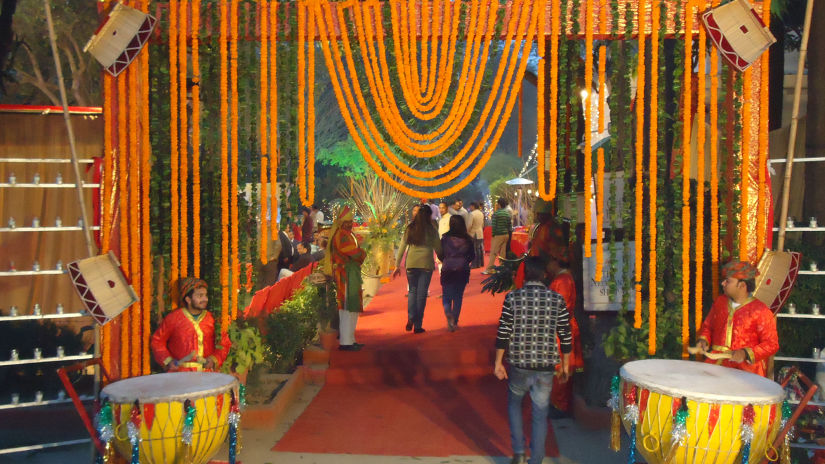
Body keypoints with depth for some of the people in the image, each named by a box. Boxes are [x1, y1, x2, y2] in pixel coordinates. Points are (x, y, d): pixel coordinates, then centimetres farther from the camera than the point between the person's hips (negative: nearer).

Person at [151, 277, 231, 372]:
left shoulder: (212, 319, 9)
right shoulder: (173, 318, 5)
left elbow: (224, 344, 14)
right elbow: (157, 340, 14)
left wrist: (214, 359, -3)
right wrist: (167, 361, 1)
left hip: (207, 372, 2)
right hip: (180, 371, -2)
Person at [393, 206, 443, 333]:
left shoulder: (409, 229, 5)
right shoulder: (431, 230, -1)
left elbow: (402, 248, 6)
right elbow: (438, 248, 2)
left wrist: (397, 266, 10)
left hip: (411, 264, 2)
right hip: (426, 264, -2)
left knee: (412, 291, 15)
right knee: (422, 293, 4)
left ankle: (410, 318, -5)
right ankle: (418, 325, 6)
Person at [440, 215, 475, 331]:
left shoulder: (445, 238, -7)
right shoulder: (468, 239, -3)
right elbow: (472, 256, 4)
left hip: (447, 271, -1)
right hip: (463, 271, 1)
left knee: (446, 296, 9)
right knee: (458, 297, 14)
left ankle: (448, 314, -19)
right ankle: (454, 322, 16)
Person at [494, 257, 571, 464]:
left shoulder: (512, 297, -7)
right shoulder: (557, 299, -3)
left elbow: (503, 333, -6)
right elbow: (565, 335, 0)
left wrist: (498, 362, 2)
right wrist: (565, 364, 12)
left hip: (518, 364, 0)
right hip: (545, 366, 1)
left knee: (514, 403, 22)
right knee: (540, 414, 11)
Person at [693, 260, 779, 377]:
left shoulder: (761, 311, -4)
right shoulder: (720, 302, 13)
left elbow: (771, 345, -5)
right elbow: (707, 326, 26)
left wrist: (746, 353, -18)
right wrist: (703, 340, 6)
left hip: (747, 364, -4)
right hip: (716, 361, 5)